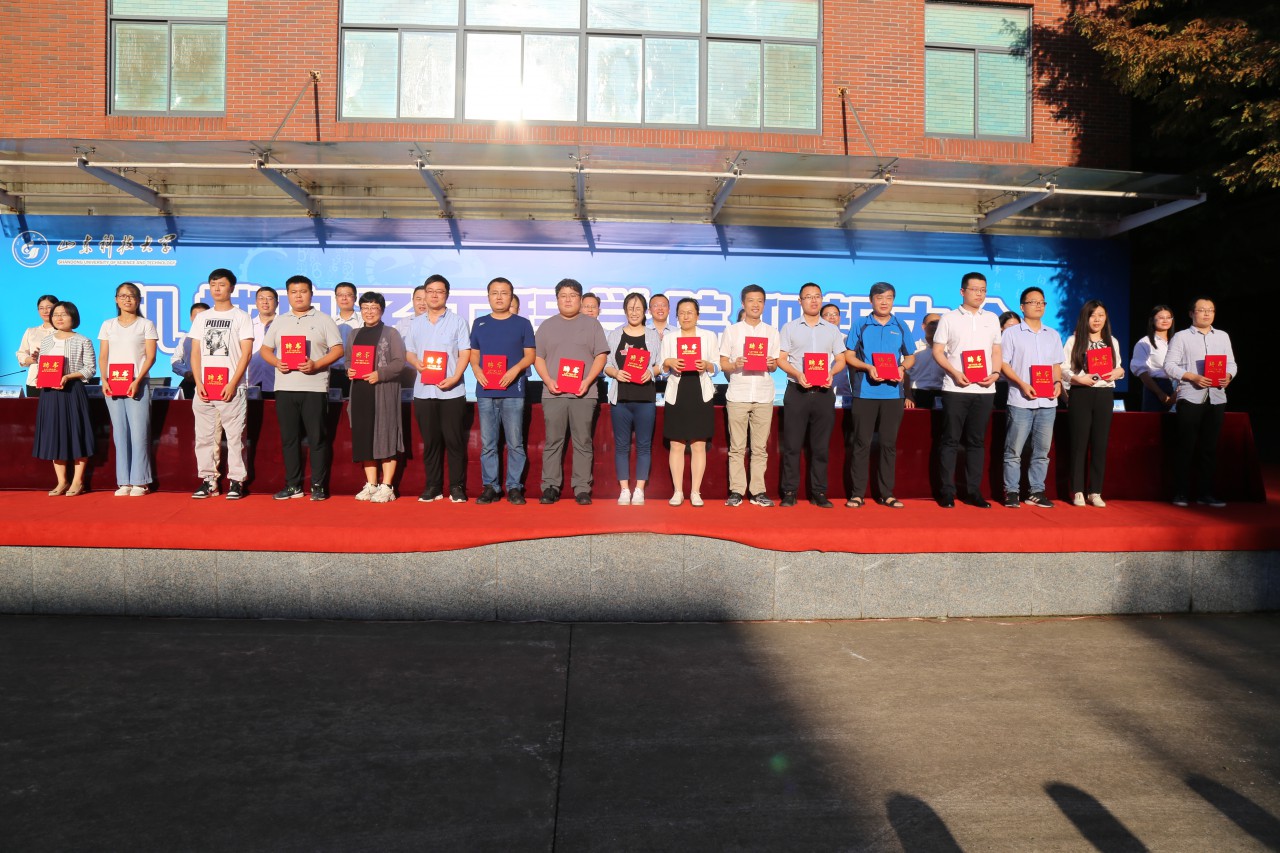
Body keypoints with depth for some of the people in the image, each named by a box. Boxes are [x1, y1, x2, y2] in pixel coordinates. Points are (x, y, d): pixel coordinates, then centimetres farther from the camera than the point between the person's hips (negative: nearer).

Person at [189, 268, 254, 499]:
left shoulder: (241, 317, 4)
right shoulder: (202, 318, 15)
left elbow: (245, 353, -3)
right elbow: (195, 353, 13)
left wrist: (232, 384, -12)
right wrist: (198, 382, -1)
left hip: (232, 388, -4)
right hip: (204, 388, 4)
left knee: (235, 436, -4)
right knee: (204, 436, 5)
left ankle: (236, 481, 2)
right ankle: (208, 480, 13)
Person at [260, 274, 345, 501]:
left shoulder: (323, 320, 5)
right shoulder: (279, 321, 16)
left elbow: (337, 350, -1)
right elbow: (265, 349, 17)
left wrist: (316, 365, -15)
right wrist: (276, 362, -4)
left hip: (314, 387, -4)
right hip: (285, 387, 4)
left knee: (317, 437, -3)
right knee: (288, 438, 6)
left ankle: (319, 485, 3)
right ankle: (293, 485, 14)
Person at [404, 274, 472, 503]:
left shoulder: (457, 322, 5)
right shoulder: (415, 323, 15)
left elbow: (465, 353, -1)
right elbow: (409, 352, 18)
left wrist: (455, 377, -16)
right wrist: (416, 363, -6)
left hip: (451, 390, -3)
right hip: (423, 390, 3)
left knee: (454, 440, -2)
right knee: (430, 441, 6)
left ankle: (457, 487, 5)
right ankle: (433, 486, 15)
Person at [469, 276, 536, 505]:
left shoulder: (523, 324, 6)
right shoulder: (479, 323, 13)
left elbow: (530, 355, 4)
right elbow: (473, 354, 15)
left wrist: (516, 369, -14)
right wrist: (477, 370, -6)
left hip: (513, 391, -2)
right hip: (485, 391, 2)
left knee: (515, 443, 0)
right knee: (487, 444, 5)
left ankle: (514, 487, 7)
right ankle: (490, 486, 13)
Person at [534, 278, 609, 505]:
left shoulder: (592, 324, 11)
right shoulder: (547, 325, 15)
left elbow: (600, 356, 5)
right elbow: (538, 357, 11)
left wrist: (588, 381, -10)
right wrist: (548, 380, -6)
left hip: (583, 394, -1)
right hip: (553, 393, 1)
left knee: (583, 442, 0)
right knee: (552, 441, 2)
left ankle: (582, 488, 5)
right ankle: (550, 487, 8)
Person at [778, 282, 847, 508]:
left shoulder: (832, 330, 13)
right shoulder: (790, 328, 7)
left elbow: (841, 360, 12)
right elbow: (780, 359, 2)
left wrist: (831, 373, -9)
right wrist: (797, 374, -16)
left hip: (823, 392, 2)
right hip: (797, 391, -2)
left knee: (821, 446, 5)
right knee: (792, 445, -3)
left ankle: (818, 493, 11)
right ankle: (789, 492, 4)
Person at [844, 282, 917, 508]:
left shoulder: (901, 327, 11)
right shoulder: (861, 326, 5)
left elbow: (910, 356, 15)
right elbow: (848, 355, 4)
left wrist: (902, 368, -6)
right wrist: (868, 367, -13)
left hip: (893, 393, 2)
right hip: (865, 392, -2)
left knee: (889, 443, 5)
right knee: (862, 443, -1)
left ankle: (886, 494, 11)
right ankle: (857, 493, 4)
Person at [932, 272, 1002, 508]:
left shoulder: (992, 319, 14)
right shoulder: (949, 318, 3)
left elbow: (996, 351, 16)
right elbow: (937, 351, 0)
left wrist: (996, 373, -2)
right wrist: (954, 373, -14)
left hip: (984, 389, 3)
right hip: (955, 389, -3)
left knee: (976, 441, 7)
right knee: (951, 440, -1)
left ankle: (973, 491, 13)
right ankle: (947, 492, 4)